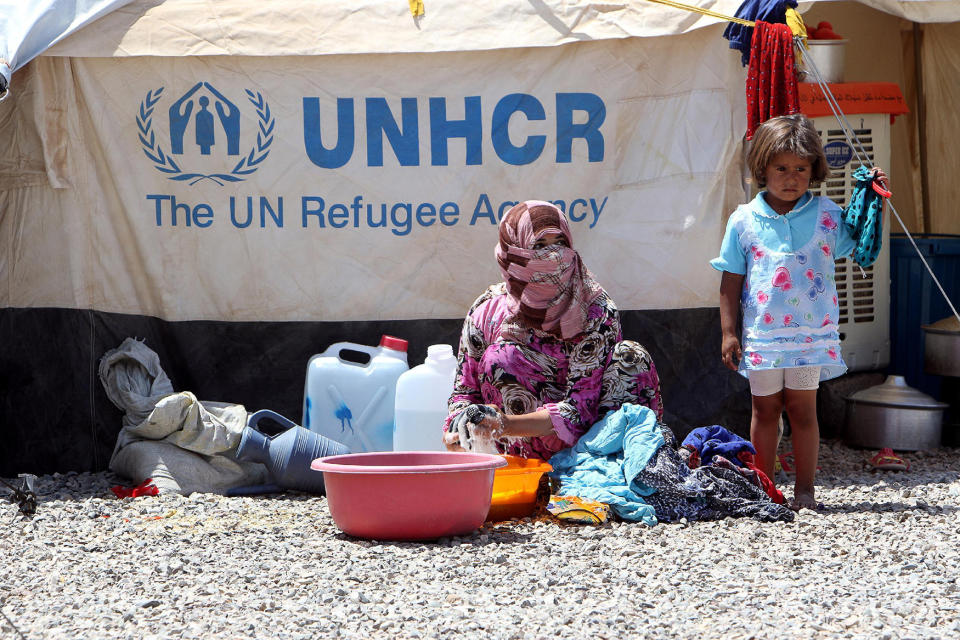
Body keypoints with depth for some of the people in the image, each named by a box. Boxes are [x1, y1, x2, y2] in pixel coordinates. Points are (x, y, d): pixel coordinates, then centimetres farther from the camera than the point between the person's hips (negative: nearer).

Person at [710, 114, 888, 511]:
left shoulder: (827, 214, 2)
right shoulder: (744, 220, 2)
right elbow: (731, 281, 5)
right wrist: (728, 332, 2)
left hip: (812, 333, -1)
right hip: (761, 333, 1)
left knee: (802, 408, 0)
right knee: (765, 409, 8)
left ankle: (804, 489, 9)